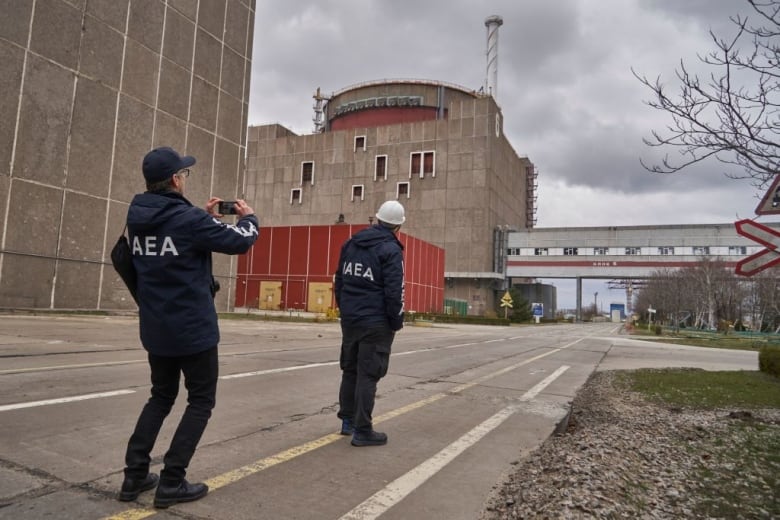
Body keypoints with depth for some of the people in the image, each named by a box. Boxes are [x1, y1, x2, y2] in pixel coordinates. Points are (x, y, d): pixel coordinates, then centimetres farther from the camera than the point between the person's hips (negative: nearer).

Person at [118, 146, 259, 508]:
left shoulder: (137, 217, 2)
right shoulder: (189, 219, -20)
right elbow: (239, 242, -10)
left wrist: (205, 217, 17)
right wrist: (248, 217, 9)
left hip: (154, 328, 7)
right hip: (193, 328, -7)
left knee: (161, 397, 23)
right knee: (201, 401, 9)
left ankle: (135, 474, 21)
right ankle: (171, 482, 9)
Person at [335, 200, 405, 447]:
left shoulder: (350, 244, 10)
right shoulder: (390, 249, -12)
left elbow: (339, 281, 14)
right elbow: (394, 291, -16)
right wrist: (397, 321, -5)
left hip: (349, 319, 7)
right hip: (376, 322, -7)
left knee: (350, 370, 17)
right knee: (368, 374, -1)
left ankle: (348, 421, 28)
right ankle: (362, 431, 4)